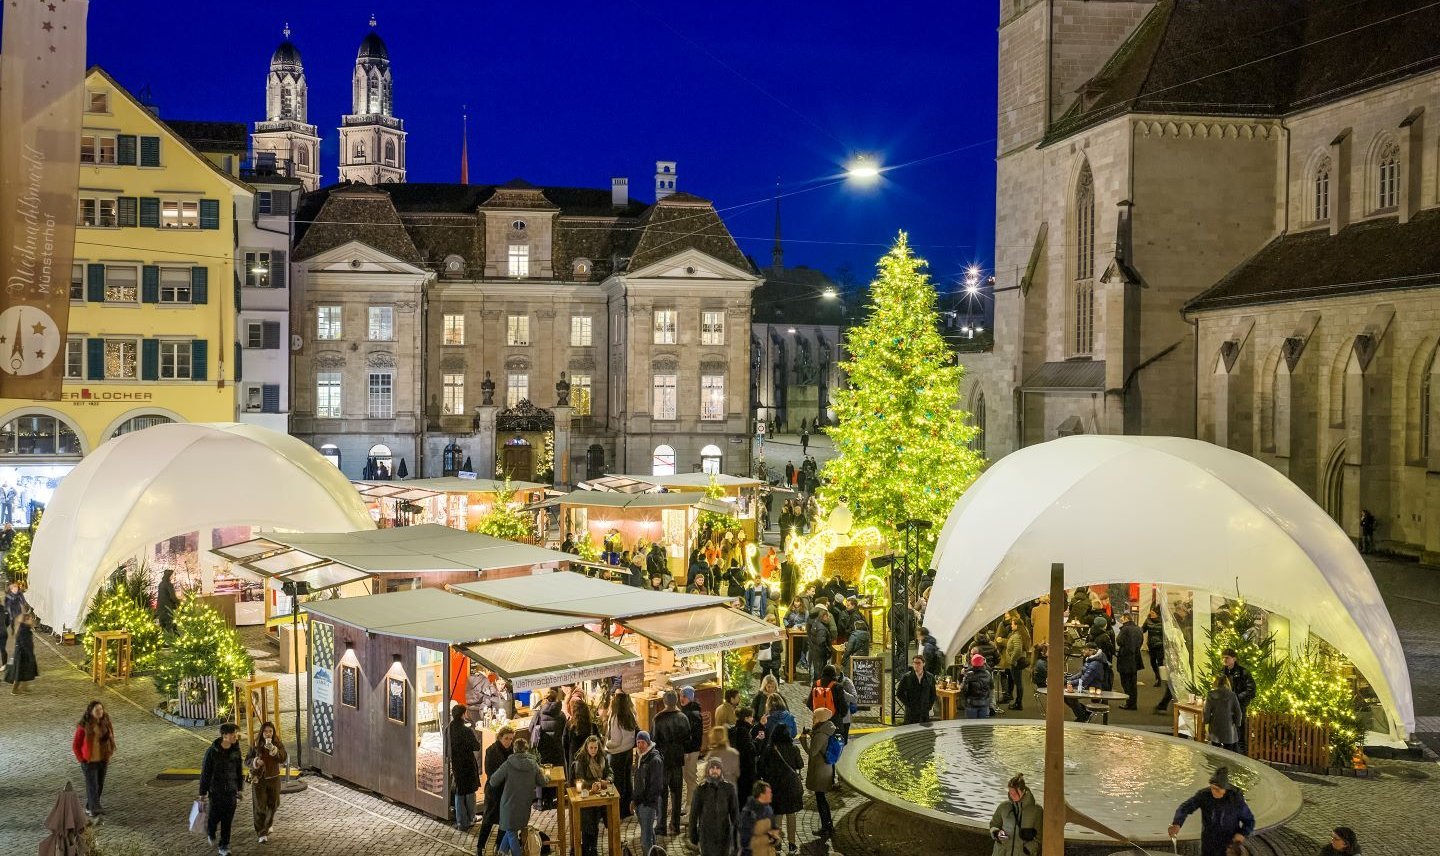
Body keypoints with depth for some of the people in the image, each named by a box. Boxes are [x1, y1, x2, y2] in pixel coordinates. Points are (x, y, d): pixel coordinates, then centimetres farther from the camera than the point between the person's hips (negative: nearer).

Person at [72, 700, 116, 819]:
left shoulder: (105, 724, -2)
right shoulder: (84, 726, -16)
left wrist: (107, 756, 7)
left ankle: (89, 808, 25)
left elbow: (109, 740, 11)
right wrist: (81, 759, -9)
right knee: (92, 786, -9)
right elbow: (75, 745, -8)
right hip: (89, 762, -5)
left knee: (99, 786, 11)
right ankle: (95, 809, -13)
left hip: (102, 761, 5)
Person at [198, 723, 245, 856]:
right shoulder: (212, 751, -14)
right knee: (215, 816, 9)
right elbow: (205, 773, -9)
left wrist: (240, 789, 12)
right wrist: (203, 793, -6)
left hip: (231, 791, 3)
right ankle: (211, 833, 42)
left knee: (228, 820, 5)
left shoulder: (236, 750, -3)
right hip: (216, 791, -3)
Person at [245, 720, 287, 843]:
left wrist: (273, 749, -31)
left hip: (273, 778, 2)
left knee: (273, 804, 14)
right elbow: (247, 760, -1)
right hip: (258, 779, -2)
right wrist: (255, 761, -22)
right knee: (259, 806, -4)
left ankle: (268, 824, 43)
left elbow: (283, 759, -18)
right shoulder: (256, 745, -7)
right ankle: (261, 834, 2)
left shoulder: (277, 744, -6)